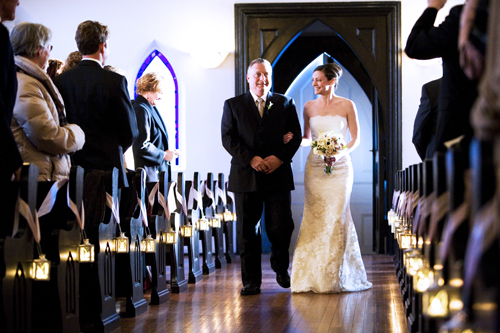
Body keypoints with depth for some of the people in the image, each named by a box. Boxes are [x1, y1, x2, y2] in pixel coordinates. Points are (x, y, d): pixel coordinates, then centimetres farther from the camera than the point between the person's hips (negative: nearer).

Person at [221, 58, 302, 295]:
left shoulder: (285, 104, 11)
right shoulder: (233, 105, 9)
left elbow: (295, 136, 6)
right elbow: (228, 138, 0)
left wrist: (280, 158, -11)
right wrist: (251, 159, -13)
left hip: (278, 176, 0)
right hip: (246, 177, 0)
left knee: (281, 227, -2)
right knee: (247, 230, 1)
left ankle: (281, 267, 26)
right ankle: (251, 280, 10)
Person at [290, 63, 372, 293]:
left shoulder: (346, 105, -1)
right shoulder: (309, 107, 8)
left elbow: (356, 138, 1)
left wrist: (341, 153, -16)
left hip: (339, 168, -3)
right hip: (314, 167, 3)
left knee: (336, 218, -6)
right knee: (314, 219, -2)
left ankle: (336, 277, 3)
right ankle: (314, 276, 5)